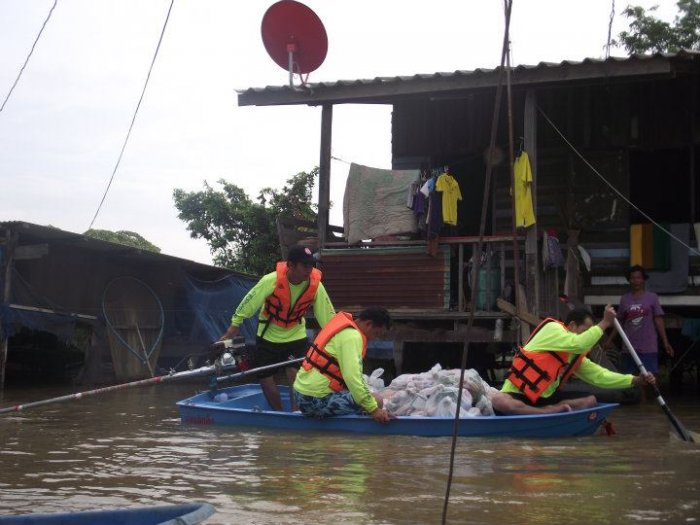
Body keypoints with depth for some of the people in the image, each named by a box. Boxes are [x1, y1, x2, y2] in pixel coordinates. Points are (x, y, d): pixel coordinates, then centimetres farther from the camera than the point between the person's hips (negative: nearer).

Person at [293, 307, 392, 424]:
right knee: (377, 401, -9)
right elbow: (353, 377, -25)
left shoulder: (345, 328, 14)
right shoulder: (352, 336, -16)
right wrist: (373, 409, -22)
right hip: (317, 400, -10)